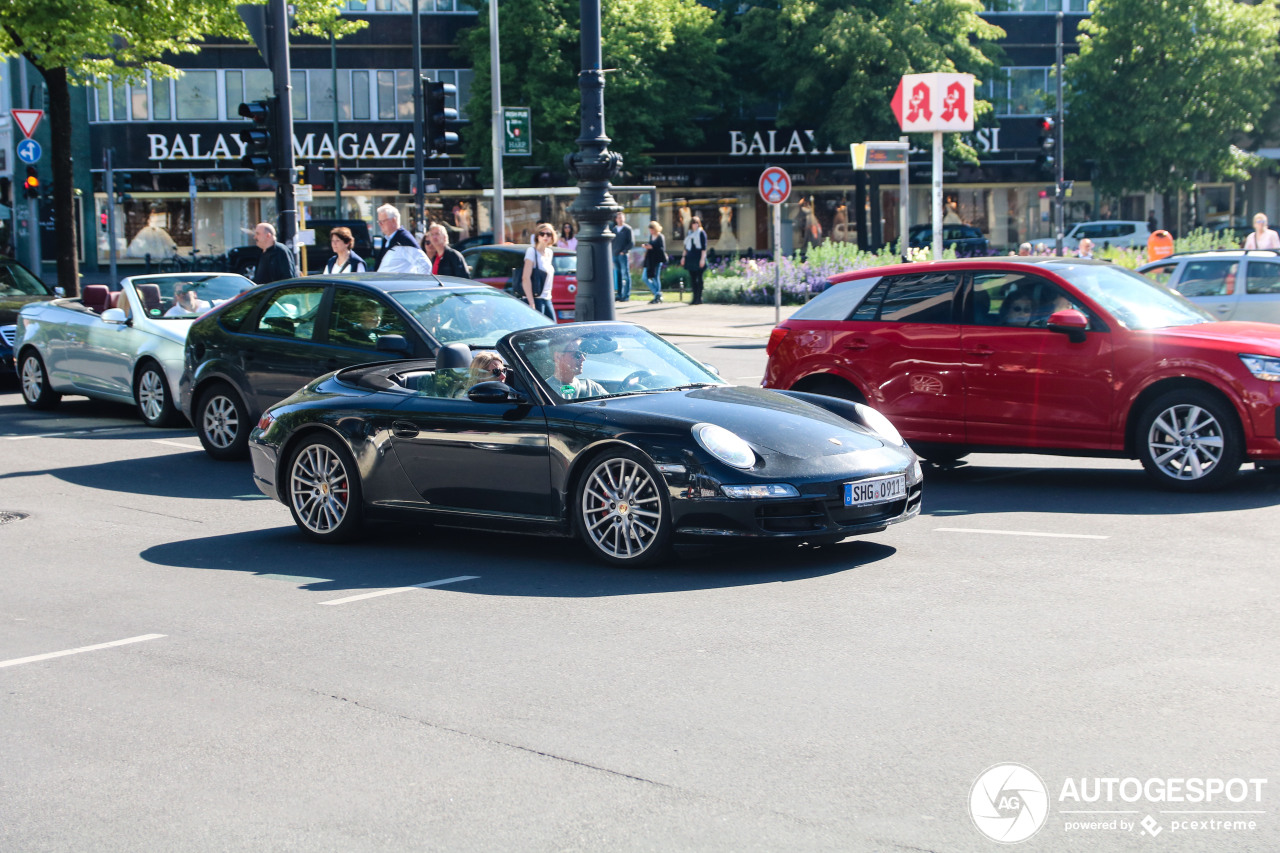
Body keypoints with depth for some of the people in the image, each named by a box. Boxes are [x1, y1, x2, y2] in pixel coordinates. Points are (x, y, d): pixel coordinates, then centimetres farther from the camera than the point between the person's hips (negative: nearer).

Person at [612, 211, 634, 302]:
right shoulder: (614, 229, 15)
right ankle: (619, 294, 10)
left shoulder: (628, 229, -1)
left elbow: (632, 243, -5)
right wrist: (612, 254, 9)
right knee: (618, 276, 6)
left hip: (623, 255, -5)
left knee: (626, 275, -5)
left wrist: (623, 251, -12)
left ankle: (626, 296, -5)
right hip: (615, 256, 5)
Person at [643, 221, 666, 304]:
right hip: (650, 260, 8)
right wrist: (646, 246, 4)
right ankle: (657, 294, 14)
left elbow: (662, 249, -16)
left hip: (658, 260, -8)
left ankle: (657, 297, 7)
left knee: (656, 278, -4)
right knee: (645, 278, 5)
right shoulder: (651, 236, 13)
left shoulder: (660, 237, -9)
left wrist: (652, 247, -22)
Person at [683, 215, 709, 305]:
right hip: (690, 258, 6)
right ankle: (695, 297, 8)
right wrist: (684, 257, 14)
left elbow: (704, 247, -8)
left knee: (699, 278, -5)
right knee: (692, 278, 4)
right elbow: (686, 247, 21)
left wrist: (702, 258, -15)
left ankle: (699, 298, -3)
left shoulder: (701, 233, -2)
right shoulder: (689, 234, 16)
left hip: (698, 258, -6)